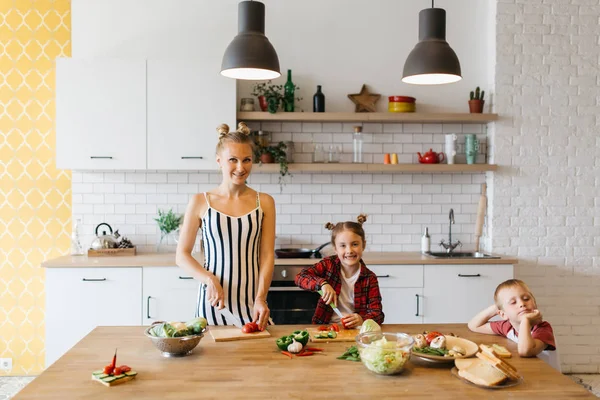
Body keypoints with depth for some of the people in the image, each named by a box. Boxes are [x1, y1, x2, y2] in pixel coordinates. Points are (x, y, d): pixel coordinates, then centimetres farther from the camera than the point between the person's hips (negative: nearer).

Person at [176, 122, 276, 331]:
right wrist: (210, 280, -15)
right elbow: (182, 255, 1)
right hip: (212, 300, -1)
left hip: (251, 303, 1)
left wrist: (261, 298, -15)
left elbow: (267, 256, -2)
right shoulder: (200, 202, -2)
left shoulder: (264, 202, 1)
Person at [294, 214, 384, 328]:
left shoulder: (370, 279, 0)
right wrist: (323, 283, -25)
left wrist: (362, 320, -27)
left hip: (354, 329, -1)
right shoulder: (329, 264, 2)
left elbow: (377, 313, -5)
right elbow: (300, 277, -8)